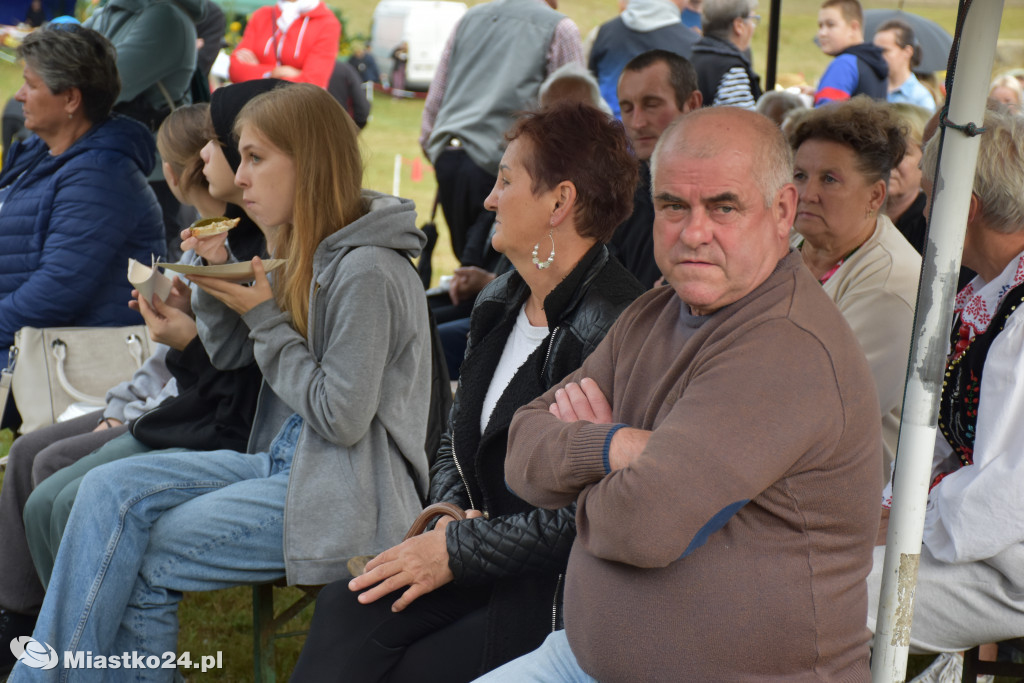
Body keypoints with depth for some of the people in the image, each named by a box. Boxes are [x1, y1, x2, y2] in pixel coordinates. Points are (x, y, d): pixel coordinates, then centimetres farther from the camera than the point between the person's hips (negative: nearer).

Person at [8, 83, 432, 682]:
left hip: (344, 492, -9)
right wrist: (215, 276, 1)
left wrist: (263, 317, -13)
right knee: (112, 489, -7)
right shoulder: (305, 253, 11)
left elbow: (340, 418, -20)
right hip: (286, 461, 9)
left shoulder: (367, 272, -18)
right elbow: (229, 355, 19)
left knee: (143, 561, -10)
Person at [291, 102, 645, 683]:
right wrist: (451, 511, -1)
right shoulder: (500, 303, 11)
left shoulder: (613, 328, -18)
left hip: (564, 582, -7)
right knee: (346, 608, -16)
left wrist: (459, 549, -13)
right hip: (483, 538, 7)